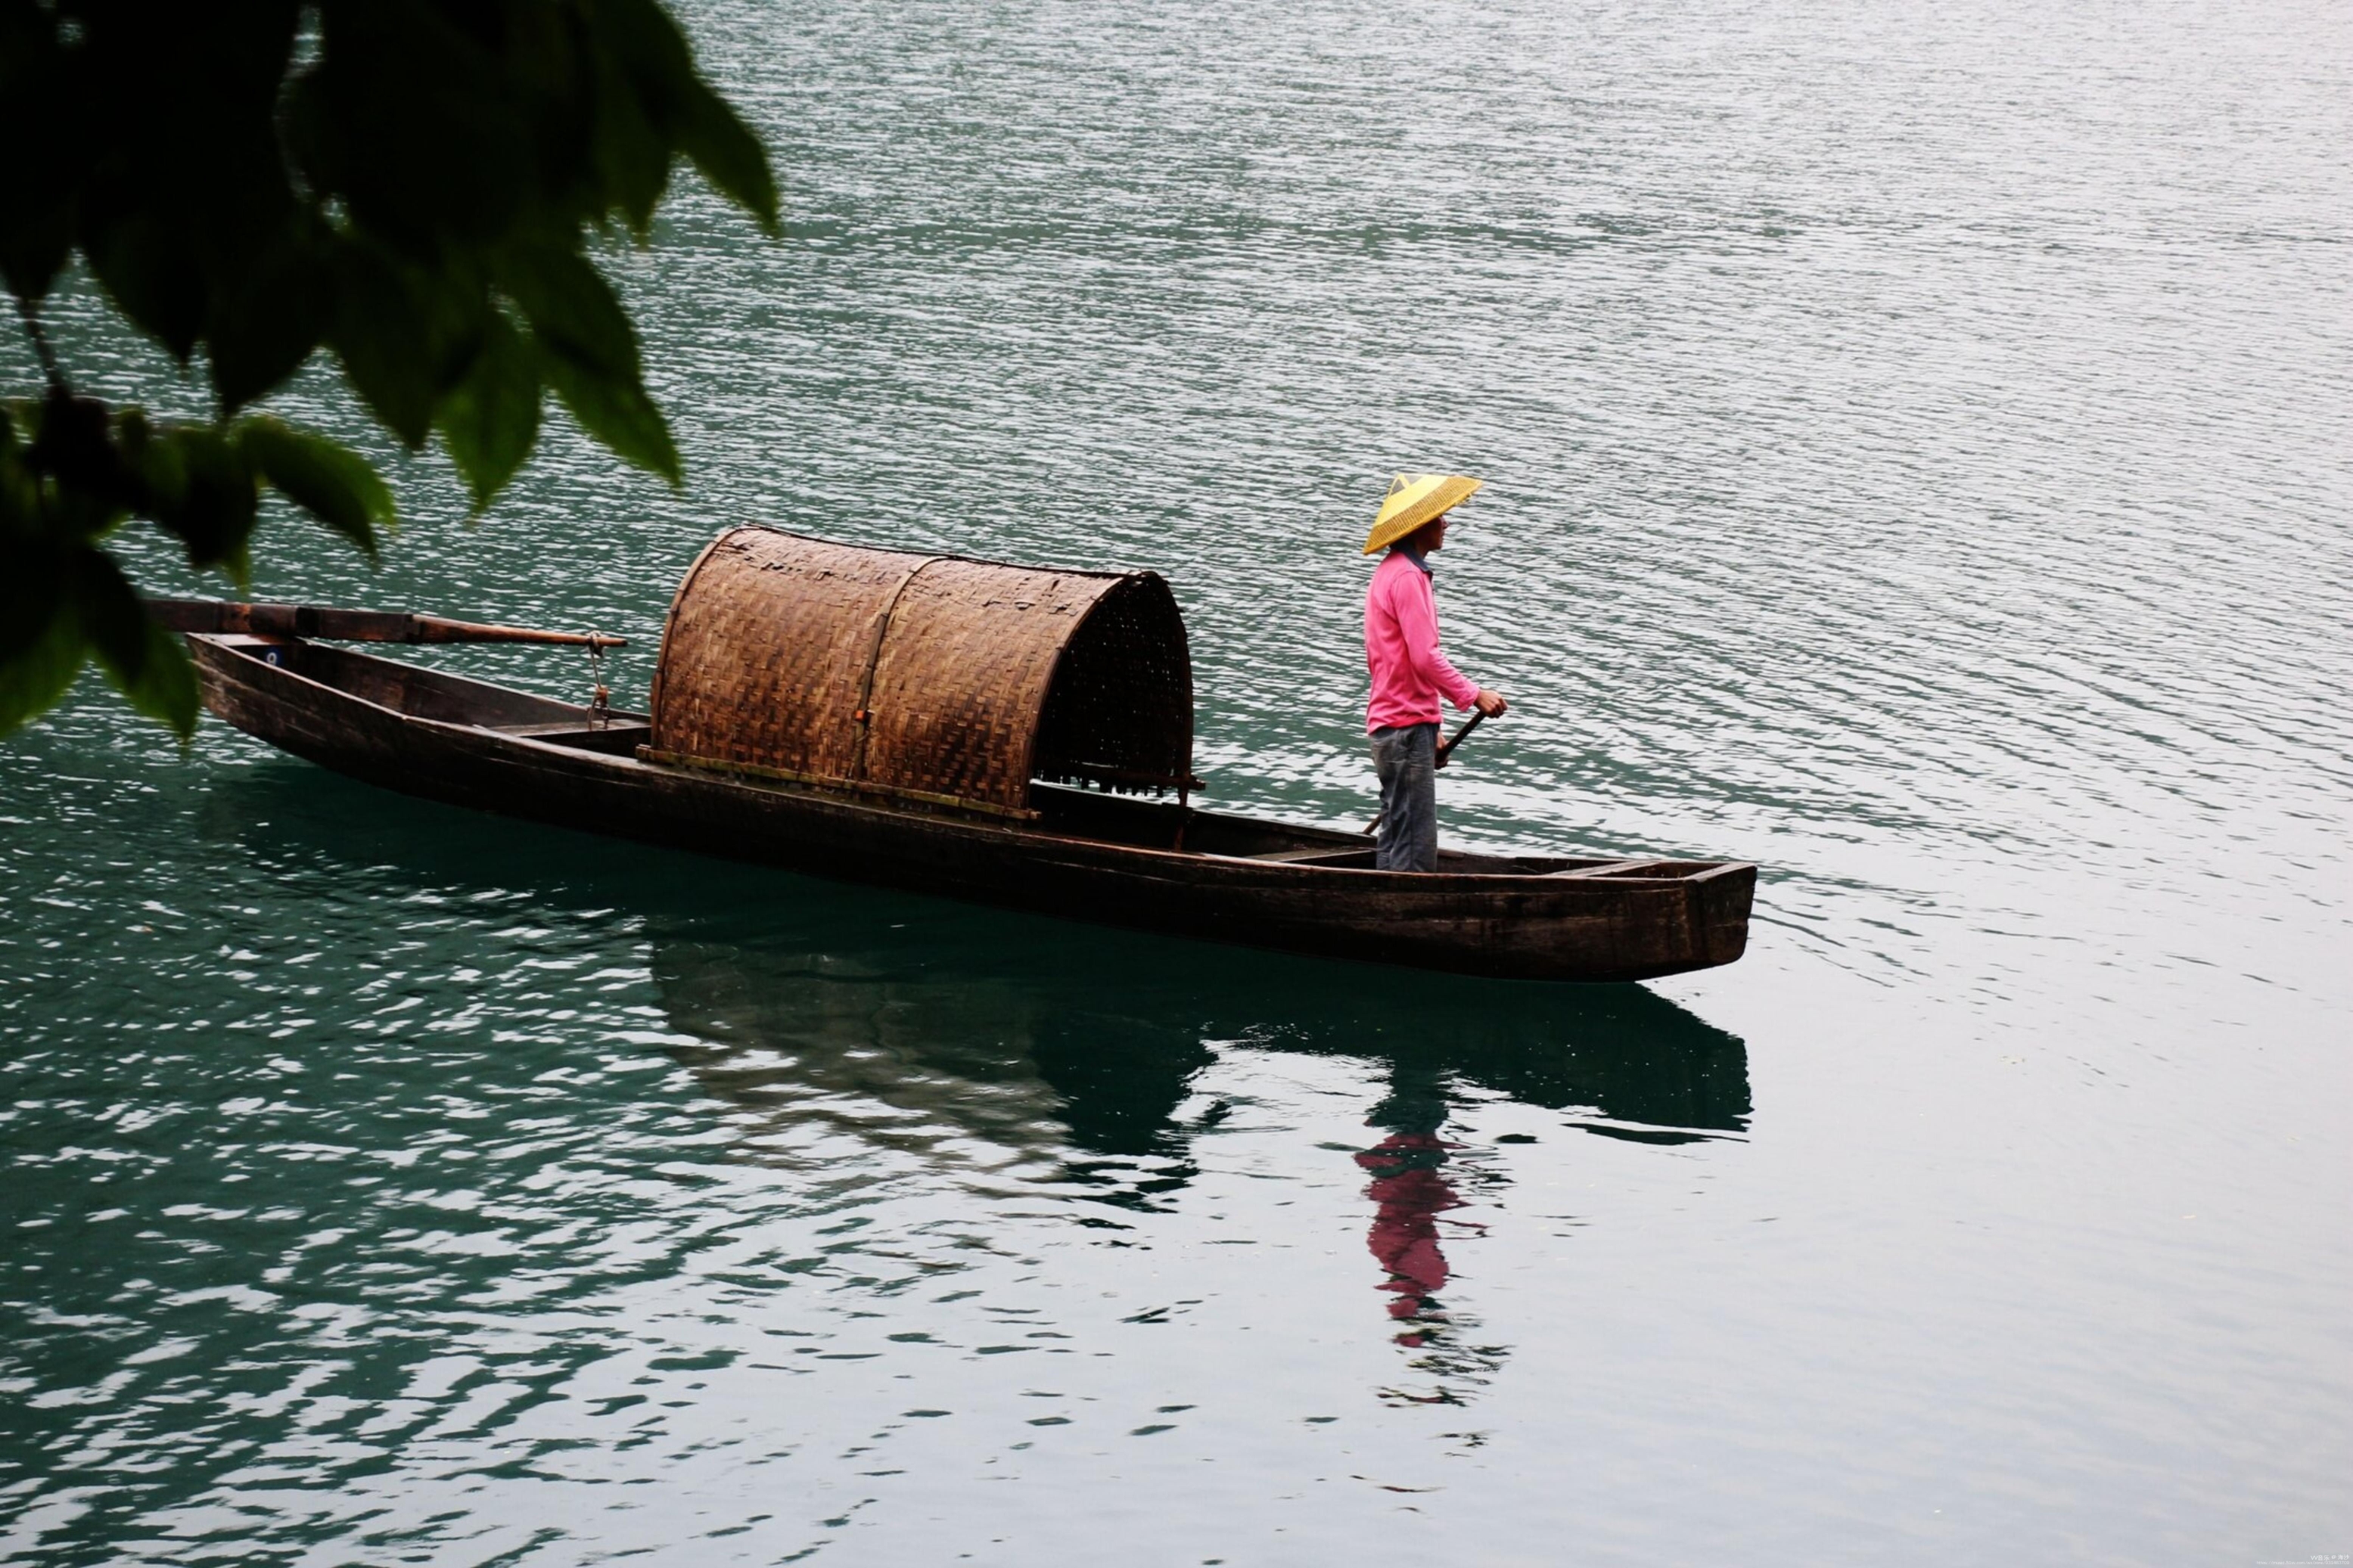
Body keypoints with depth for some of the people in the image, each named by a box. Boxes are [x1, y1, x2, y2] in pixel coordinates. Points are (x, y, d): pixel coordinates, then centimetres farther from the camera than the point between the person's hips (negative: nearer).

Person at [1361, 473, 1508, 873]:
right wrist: (1474, 695, -15)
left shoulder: (1392, 572, 20)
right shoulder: (1407, 577, -13)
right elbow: (1425, 657, -21)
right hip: (1408, 726, -11)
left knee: (1396, 840, 12)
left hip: (1394, 723, 11)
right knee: (1415, 844, -11)